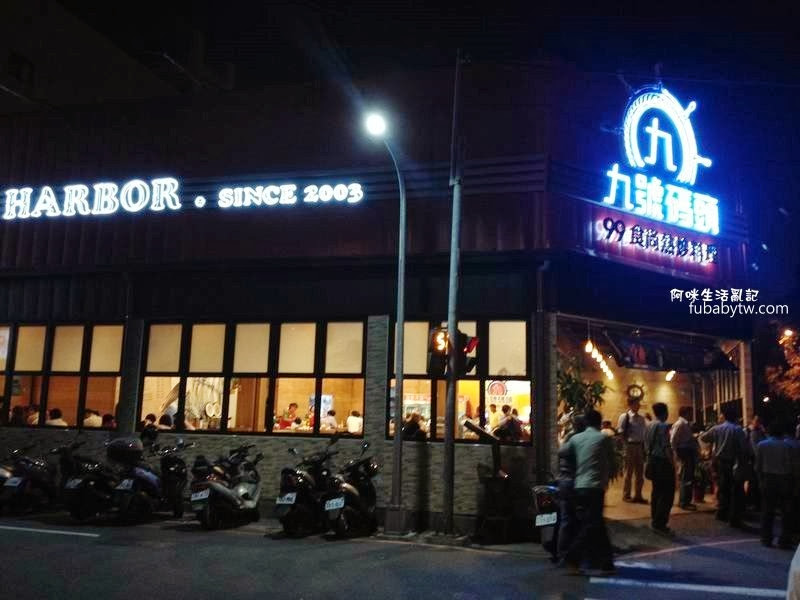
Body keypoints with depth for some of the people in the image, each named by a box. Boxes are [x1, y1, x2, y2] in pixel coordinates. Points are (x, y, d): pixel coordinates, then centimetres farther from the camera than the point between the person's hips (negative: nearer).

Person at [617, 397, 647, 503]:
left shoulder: (641, 418, 10)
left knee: (640, 472, 9)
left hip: (640, 446, 6)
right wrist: (627, 443, -12)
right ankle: (626, 495, 11)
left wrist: (644, 446, 4)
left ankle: (638, 495, 19)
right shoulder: (625, 416, -7)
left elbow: (644, 433, 12)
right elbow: (621, 432, -8)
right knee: (629, 471, 1)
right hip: (630, 446, -6)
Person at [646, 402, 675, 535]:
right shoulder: (663, 426, -16)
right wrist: (673, 464, -16)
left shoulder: (649, 426, 10)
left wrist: (650, 457, 18)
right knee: (667, 493, -2)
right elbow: (666, 447, -21)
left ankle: (655, 520, 25)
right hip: (663, 462, -9)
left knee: (657, 491, 18)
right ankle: (659, 523, -2)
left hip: (652, 461, 9)